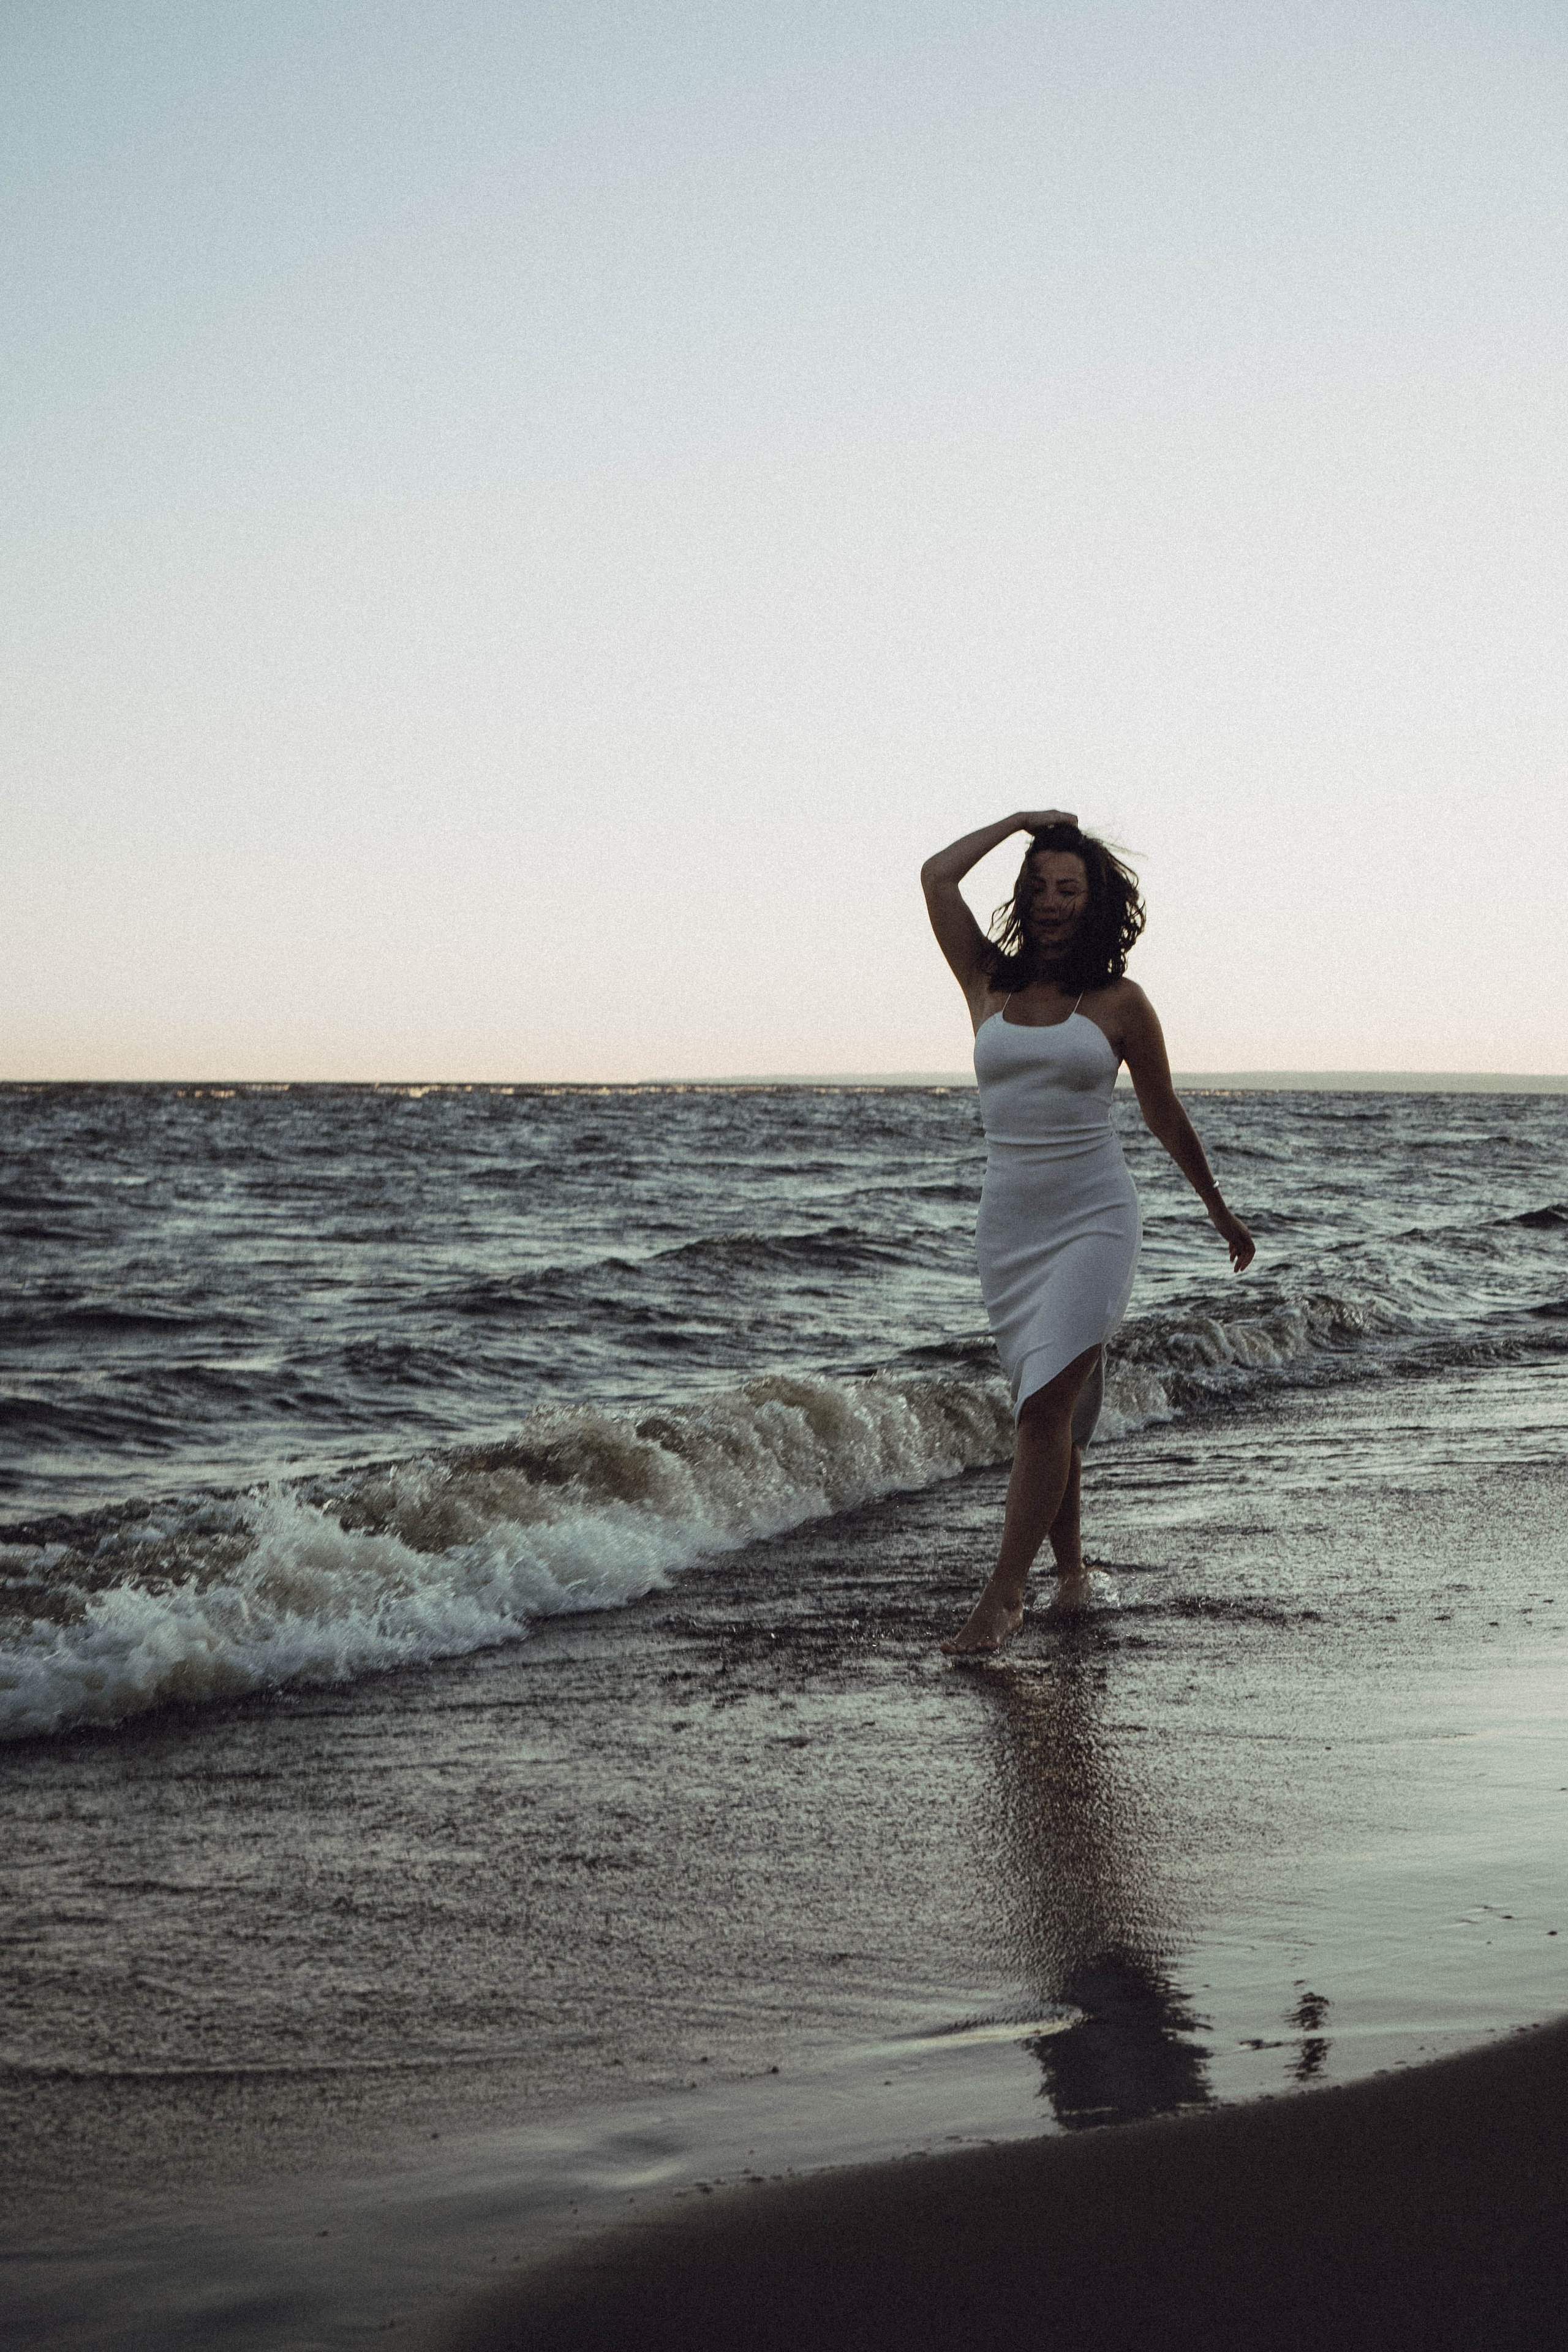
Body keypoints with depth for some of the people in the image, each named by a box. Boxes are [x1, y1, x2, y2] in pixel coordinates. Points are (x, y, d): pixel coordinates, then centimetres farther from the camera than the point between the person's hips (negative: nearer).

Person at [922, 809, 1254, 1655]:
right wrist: (1021, 821, 10)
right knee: (1050, 1410, 10)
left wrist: (1220, 1212, 21)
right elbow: (936, 876, 0)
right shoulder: (990, 985, 7)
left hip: (1093, 1220, -3)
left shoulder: (1118, 1002, 1)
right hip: (1009, 1225, 3)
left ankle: (1004, 1597, -14)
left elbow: (1166, 1118, 12)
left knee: (1045, 1407, -15)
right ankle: (1070, 1568, 26)